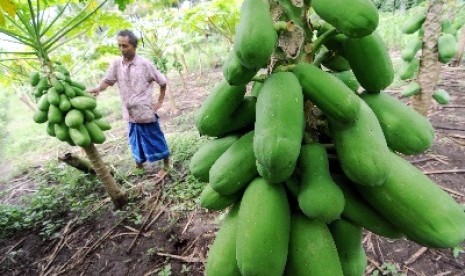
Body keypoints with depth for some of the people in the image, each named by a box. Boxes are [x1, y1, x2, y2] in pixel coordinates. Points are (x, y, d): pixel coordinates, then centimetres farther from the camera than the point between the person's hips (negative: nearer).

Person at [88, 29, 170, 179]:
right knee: (136, 141, 18)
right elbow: (107, 81, 1)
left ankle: (166, 166, 25)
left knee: (155, 139, 7)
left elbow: (162, 82, -2)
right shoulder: (116, 64, 1)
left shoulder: (145, 64, -10)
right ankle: (138, 166, 38)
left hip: (146, 111, -4)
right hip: (130, 113, 5)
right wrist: (97, 89, -21)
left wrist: (159, 102, -3)